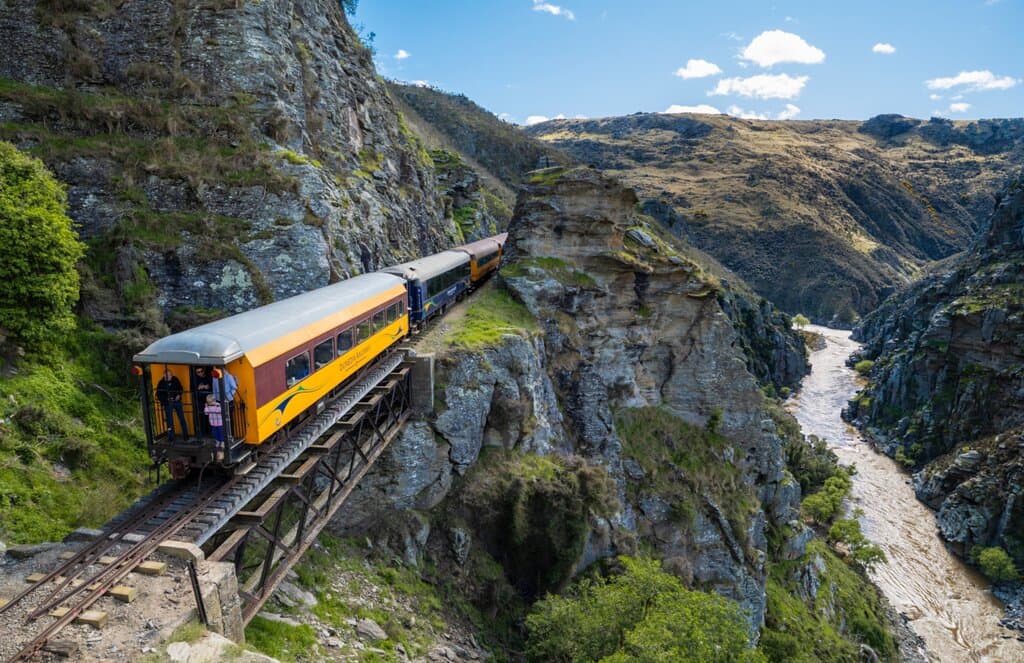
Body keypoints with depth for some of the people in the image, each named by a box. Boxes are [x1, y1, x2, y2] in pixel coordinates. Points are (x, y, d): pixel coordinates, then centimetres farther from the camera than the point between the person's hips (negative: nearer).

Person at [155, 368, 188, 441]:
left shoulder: (175, 380, -3)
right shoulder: (161, 383, -10)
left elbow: (180, 388, 12)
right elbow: (158, 395, -4)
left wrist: (179, 395, -5)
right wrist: (166, 399, -15)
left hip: (177, 402, 2)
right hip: (167, 404, -2)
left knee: (182, 418, 5)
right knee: (169, 421, 4)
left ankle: (186, 435, 15)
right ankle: (171, 437, 15)